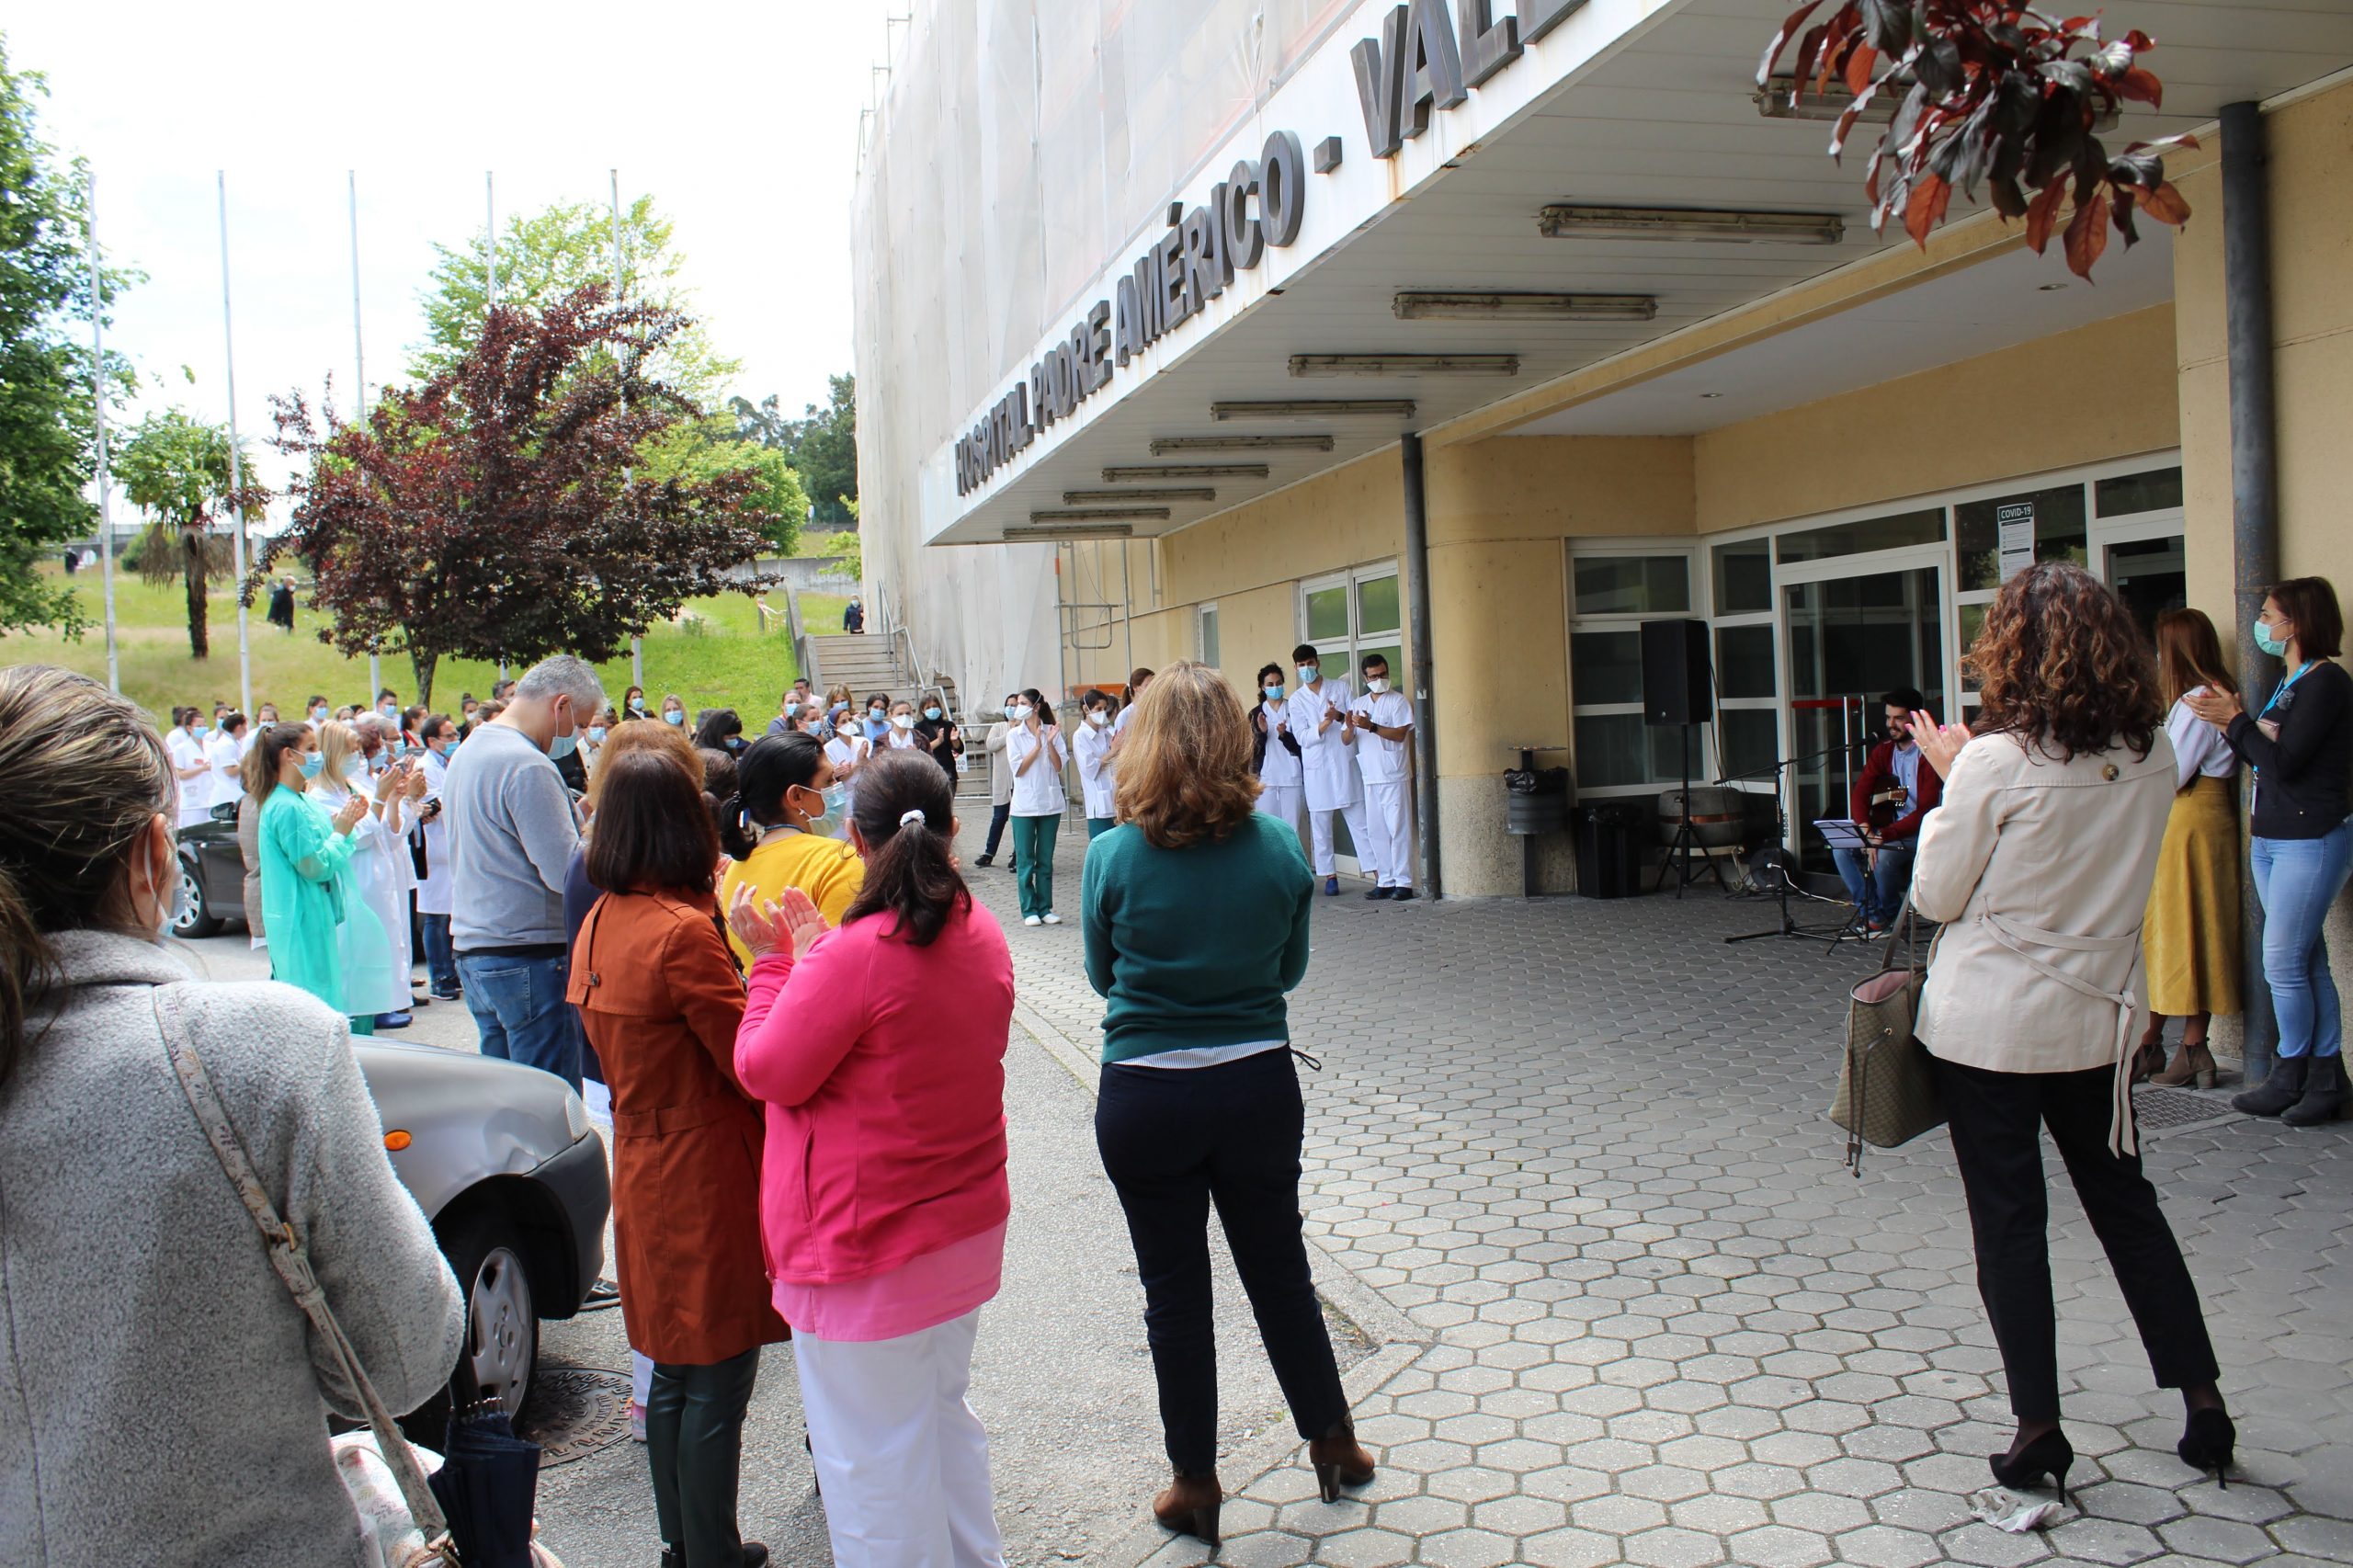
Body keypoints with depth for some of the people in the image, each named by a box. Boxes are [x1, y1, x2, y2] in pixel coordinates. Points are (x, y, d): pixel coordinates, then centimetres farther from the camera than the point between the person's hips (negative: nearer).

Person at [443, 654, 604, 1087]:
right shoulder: (528, 767, -17)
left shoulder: (468, 752, 14)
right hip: (529, 957, -10)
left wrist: (576, 819, 15)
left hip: (472, 950, 10)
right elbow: (567, 873, -20)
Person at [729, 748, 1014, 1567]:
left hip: (870, 1250, -8)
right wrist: (815, 954, 12)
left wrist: (772, 959, -4)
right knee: (943, 1416, 25)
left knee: (876, 1455, 7)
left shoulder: (856, 955, -25)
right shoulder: (983, 935, 1)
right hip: (968, 1223, 8)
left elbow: (767, 1073, -14)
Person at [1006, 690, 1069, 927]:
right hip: (1024, 804, -1)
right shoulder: (1014, 736, 2)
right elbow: (1019, 769, -7)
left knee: (1046, 860, 7)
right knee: (1025, 861, 1)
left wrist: (1050, 743, -16)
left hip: (1050, 802, 1)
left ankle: (1045, 908, 13)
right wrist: (1037, 746, -13)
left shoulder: (1053, 732, 3)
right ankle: (1029, 910, 7)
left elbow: (1059, 766, -3)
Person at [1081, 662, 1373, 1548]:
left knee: (1175, 1291, 13)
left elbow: (1103, 976, 0)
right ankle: (1333, 1442, 36)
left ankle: (1196, 1487, 26)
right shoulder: (1277, 849, -9)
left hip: (1146, 1100, -2)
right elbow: (1291, 970, 4)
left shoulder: (1115, 857, -14)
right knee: (1279, 1270, 20)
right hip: (1259, 1086, 2)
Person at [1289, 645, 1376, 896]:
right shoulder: (1296, 700, 5)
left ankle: (1378, 873, -2)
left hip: (1346, 764, -1)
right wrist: (1326, 723, -20)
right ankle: (1330, 876, 14)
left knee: (1360, 821, -2)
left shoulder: (1341, 687, 6)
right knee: (1320, 826, 4)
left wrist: (1341, 718, -20)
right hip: (1316, 768, 1)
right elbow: (1303, 738, -4)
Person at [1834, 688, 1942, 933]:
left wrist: (1883, 836, -31)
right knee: (1841, 847, -14)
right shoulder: (1883, 751, 6)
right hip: (1886, 827, 7)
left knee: (1883, 854, -32)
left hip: (1920, 832, -7)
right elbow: (1859, 795, -2)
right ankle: (1869, 910, -1)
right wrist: (1866, 832, -22)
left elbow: (1925, 812, -22)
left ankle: (1888, 913, -3)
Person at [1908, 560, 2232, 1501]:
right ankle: (2201, 1398, 26)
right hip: (2096, 1018, 5)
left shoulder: (1997, 762, -19)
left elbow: (1935, 895, -10)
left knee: (2008, 1221, 6)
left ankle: (2038, 1428, 12)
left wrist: (1949, 775, 1)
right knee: (2124, 1201, 20)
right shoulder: (2154, 756, -2)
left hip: (1989, 1024, -5)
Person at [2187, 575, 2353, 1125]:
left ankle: (2291, 1075, 5)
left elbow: (2284, 761, -19)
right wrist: (2232, 724, 2)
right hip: (2271, 837, 9)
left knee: (2283, 961, -7)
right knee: (2306, 961, 9)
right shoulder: (2290, 683, 15)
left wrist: (2236, 722, -9)